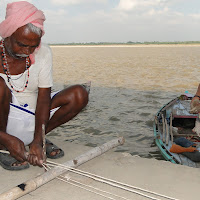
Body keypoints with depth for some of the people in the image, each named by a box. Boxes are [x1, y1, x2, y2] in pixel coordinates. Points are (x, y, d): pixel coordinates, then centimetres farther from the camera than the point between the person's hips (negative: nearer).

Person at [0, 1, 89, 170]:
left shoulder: (43, 53, -6)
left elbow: (44, 97, -11)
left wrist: (37, 140, -22)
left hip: (33, 116, 4)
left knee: (79, 94, -13)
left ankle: (34, 139, 3)